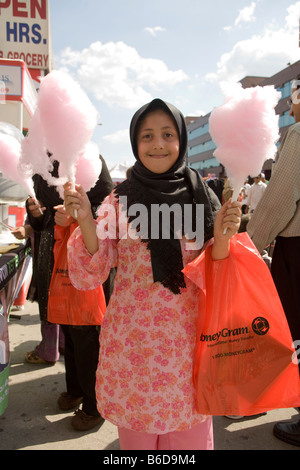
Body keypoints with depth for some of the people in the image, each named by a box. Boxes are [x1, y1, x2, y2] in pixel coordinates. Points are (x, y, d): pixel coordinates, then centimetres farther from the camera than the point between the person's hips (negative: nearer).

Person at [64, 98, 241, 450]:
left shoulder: (201, 197, 1)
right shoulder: (120, 200, -2)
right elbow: (89, 276, -5)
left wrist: (222, 237, -17)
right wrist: (85, 220, -21)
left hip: (188, 342, 1)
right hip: (132, 341, 0)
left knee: (191, 435, 13)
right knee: (137, 435, 14)